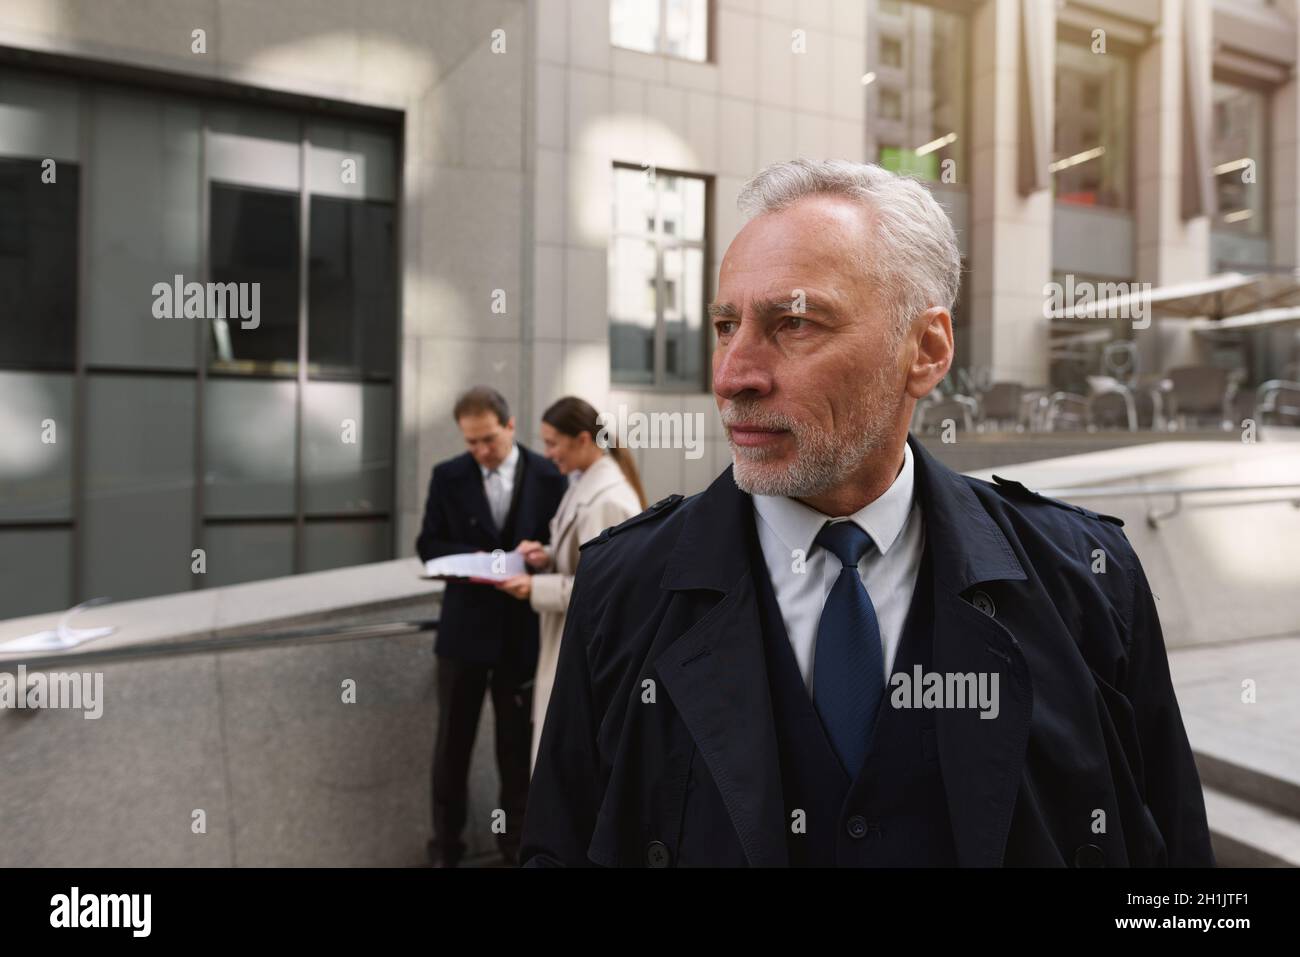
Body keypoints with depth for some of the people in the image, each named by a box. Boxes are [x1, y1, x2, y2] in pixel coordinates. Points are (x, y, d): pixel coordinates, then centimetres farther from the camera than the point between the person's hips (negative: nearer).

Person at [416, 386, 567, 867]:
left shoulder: (549, 475, -5)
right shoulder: (448, 476, -2)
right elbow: (429, 545, 0)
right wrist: (473, 558, -19)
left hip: (524, 629, -1)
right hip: (465, 627, 1)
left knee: (518, 742, 13)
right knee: (453, 740, 11)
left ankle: (517, 840, 31)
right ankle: (446, 842, 29)